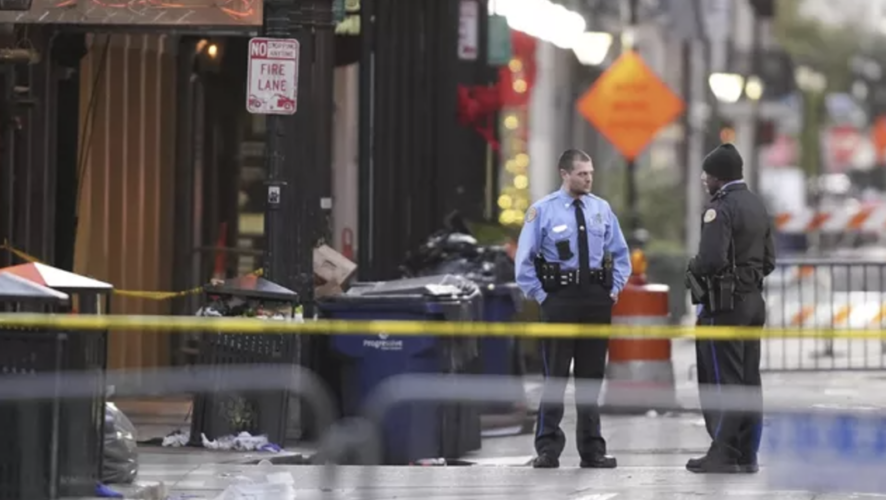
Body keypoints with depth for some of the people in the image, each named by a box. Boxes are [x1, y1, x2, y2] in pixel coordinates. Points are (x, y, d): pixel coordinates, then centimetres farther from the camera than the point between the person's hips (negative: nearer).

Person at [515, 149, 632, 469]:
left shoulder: (601, 209, 7)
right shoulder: (543, 211, -3)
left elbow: (620, 254, 16)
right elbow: (524, 259, -2)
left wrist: (615, 289, 6)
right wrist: (540, 295, -6)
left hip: (597, 299, 4)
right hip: (560, 298, -4)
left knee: (592, 375, 9)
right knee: (555, 375, -3)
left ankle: (592, 450, 15)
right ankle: (548, 449, 3)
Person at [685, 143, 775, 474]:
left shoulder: (721, 209, -16)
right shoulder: (756, 205, 13)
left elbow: (711, 259, -24)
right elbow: (769, 260, 16)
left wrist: (693, 269, -5)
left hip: (725, 302, -9)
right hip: (754, 300, 9)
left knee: (722, 381, -4)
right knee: (749, 382, 10)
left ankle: (724, 454, -3)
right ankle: (747, 454, 13)